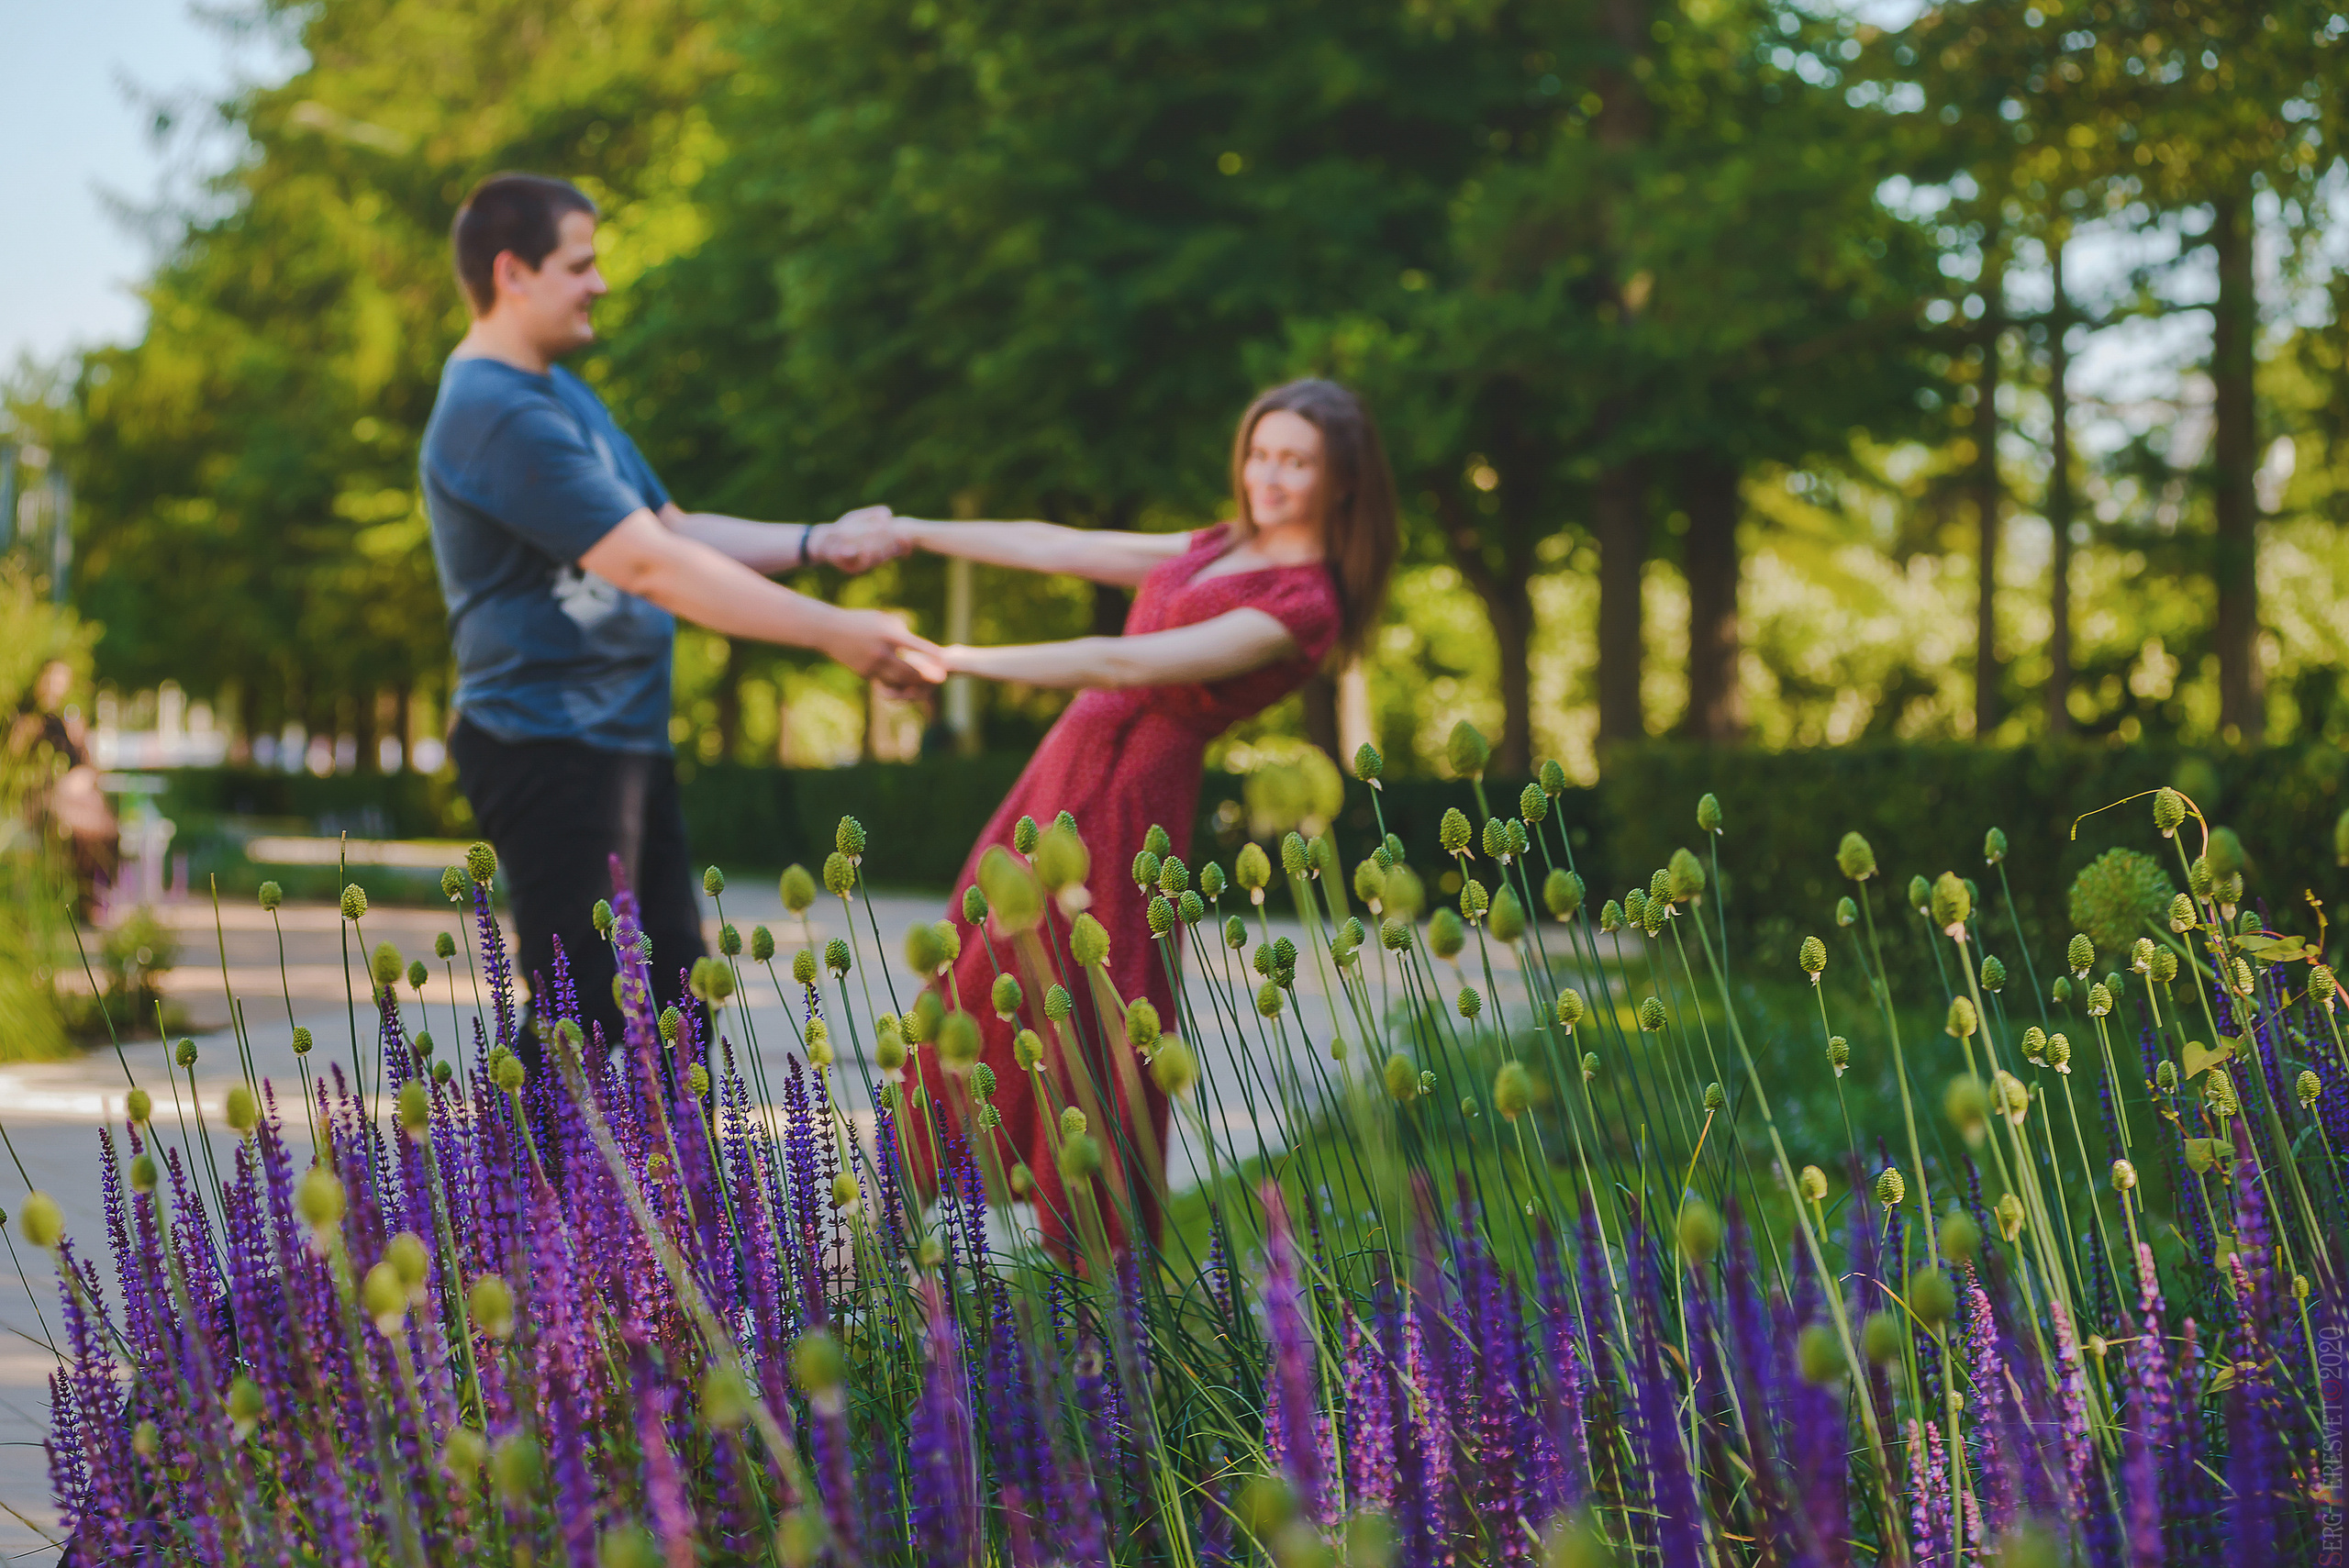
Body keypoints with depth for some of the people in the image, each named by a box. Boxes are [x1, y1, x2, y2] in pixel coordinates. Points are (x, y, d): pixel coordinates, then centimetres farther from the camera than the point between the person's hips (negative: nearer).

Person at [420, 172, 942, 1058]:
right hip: (549, 744, -11)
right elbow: (652, 565, -25)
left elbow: (675, 529, 18)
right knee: (580, 1011, -9)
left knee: (671, 979, 15)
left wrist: (816, 544, 4)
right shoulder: (495, 415, -19)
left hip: (624, 741, 11)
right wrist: (832, 633, -25)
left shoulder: (559, 393, 16)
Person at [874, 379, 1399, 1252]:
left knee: (1095, 1022, -5)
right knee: (986, 990, 13)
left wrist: (961, 661, -22)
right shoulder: (1218, 549, 14)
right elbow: (1053, 548, 17)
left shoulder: (1303, 603, -13)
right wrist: (913, 534, 12)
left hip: (1128, 793, -9)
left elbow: (1127, 666, -21)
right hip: (1067, 769, 9)